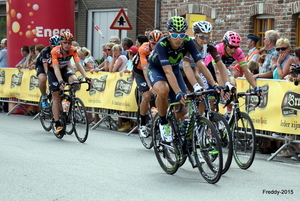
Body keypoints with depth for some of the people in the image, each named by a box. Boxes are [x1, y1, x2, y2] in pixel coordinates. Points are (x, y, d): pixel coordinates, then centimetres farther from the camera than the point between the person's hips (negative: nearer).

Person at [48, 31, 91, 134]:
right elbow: (56, 68, -40)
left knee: (74, 80, -31)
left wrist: (86, 77, -40)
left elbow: (78, 64, -27)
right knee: (56, 98, -9)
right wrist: (60, 81, -54)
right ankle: (57, 125, -7)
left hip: (64, 69, 3)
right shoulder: (55, 51, -31)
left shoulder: (73, 50, -21)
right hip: (53, 71, -3)